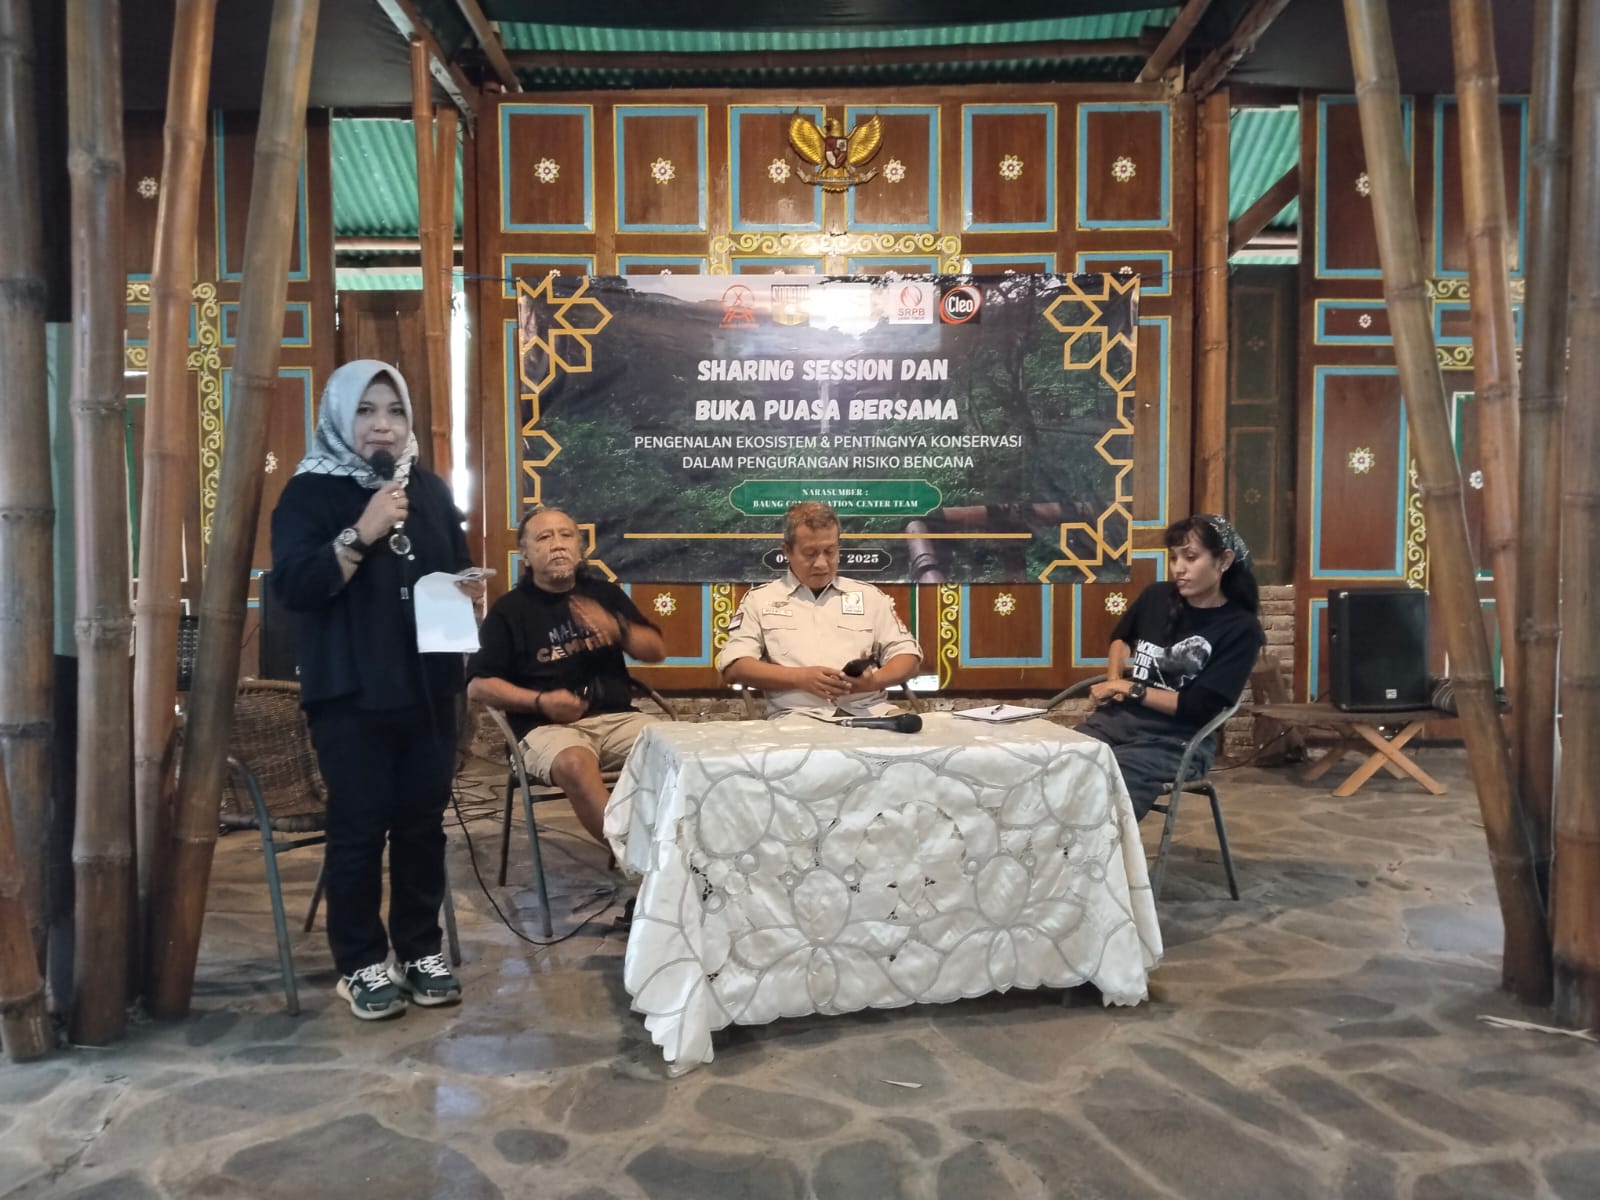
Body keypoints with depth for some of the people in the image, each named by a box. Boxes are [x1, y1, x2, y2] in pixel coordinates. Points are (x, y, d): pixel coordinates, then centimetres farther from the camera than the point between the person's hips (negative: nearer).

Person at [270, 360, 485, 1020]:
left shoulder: (430, 488, 11)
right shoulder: (310, 490, -4)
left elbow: (457, 565, 22)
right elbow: (291, 586, -15)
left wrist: (468, 587, -1)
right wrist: (361, 534, -24)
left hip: (428, 687, 5)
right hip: (351, 693, -4)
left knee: (423, 821, 10)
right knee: (358, 827, 0)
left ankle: (421, 951, 24)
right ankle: (361, 964, 15)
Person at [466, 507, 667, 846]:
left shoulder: (606, 594, 16)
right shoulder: (509, 609, 6)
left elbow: (657, 651, 14)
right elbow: (477, 685, 1)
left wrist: (616, 629, -6)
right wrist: (540, 702, -13)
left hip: (618, 717, 4)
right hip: (548, 725, -3)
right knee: (574, 764, -37)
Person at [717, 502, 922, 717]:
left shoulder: (869, 596, 19)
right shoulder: (760, 599, 14)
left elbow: (908, 655, 17)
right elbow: (733, 667, 3)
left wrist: (875, 681, -6)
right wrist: (800, 678, -10)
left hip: (868, 712, 3)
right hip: (797, 718, -2)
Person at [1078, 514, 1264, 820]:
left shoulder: (1240, 628, -3)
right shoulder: (1157, 596, 11)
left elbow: (1198, 707, -9)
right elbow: (1120, 637, 32)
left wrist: (1130, 689, -2)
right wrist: (1113, 681, 11)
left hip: (1175, 740, -5)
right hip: (1116, 718, 5)